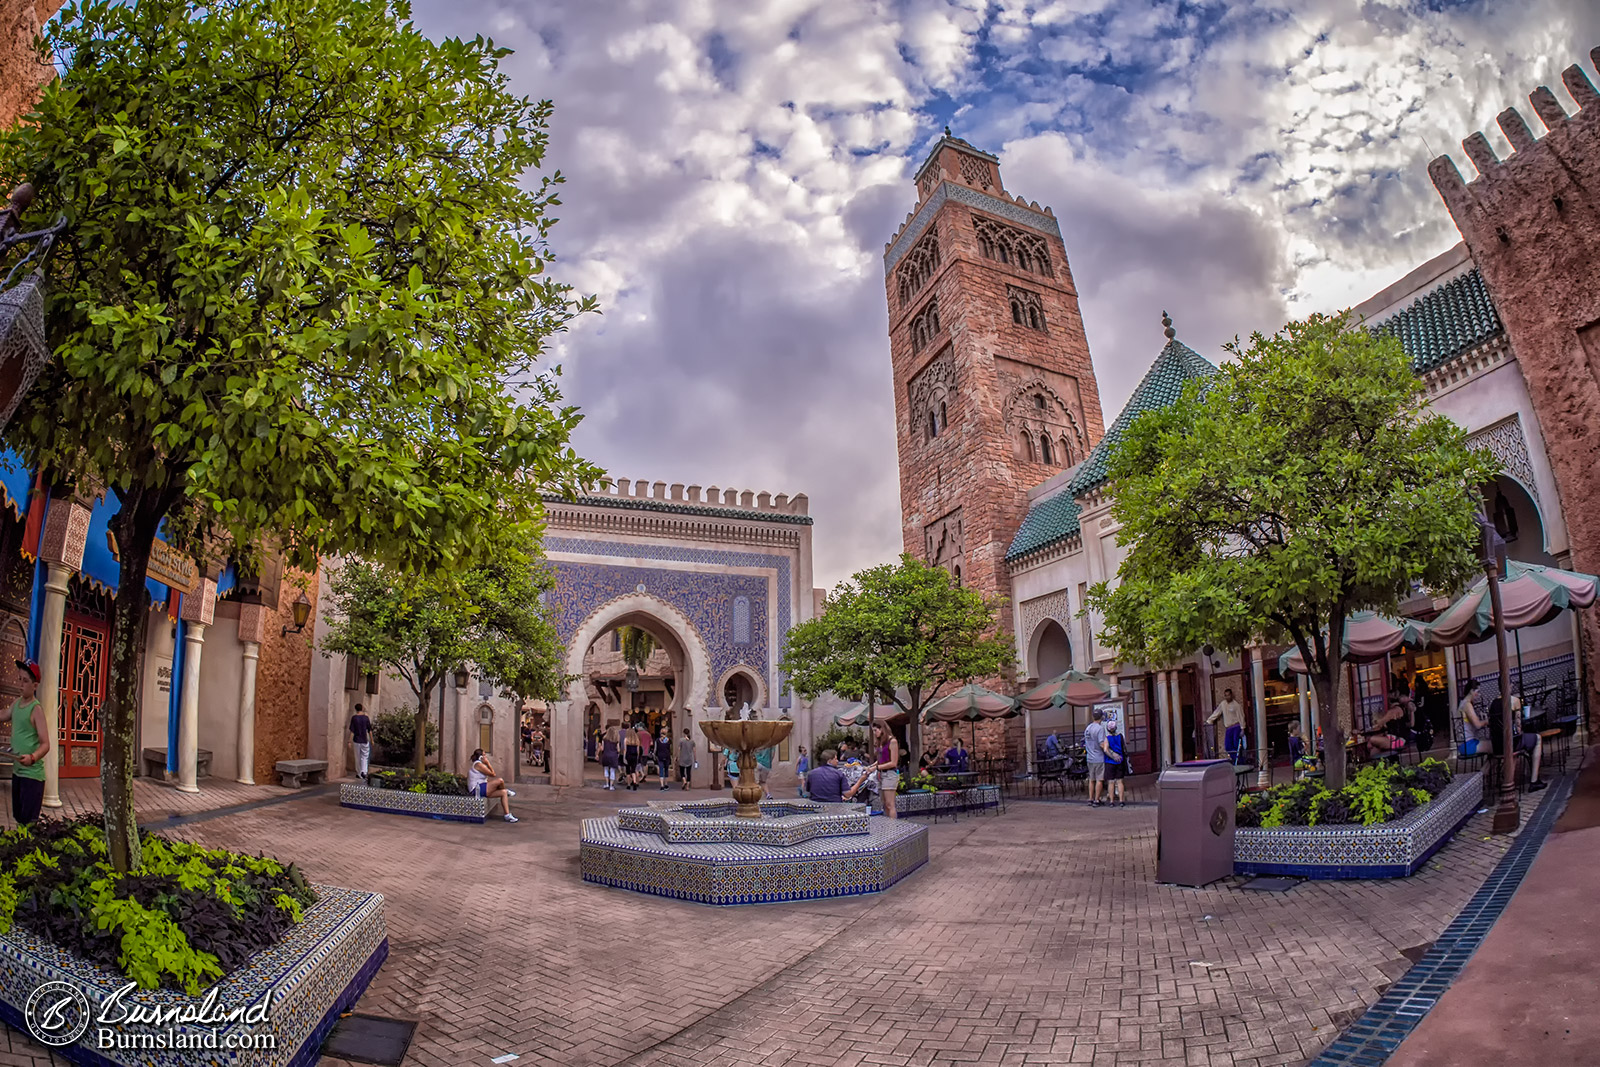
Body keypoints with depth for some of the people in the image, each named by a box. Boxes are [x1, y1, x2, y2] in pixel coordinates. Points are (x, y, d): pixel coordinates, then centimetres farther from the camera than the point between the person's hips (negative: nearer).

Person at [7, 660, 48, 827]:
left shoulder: (36, 710, -16)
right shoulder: (15, 703, 6)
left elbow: (45, 744, -21)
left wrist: (32, 758, -37)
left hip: (32, 774, -8)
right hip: (17, 771, 8)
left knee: (29, 822, -8)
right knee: (19, 819, 16)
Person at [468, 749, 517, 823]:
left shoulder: (479, 764, 19)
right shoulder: (478, 764, -13)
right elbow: (492, 774, -10)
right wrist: (487, 763, -7)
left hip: (481, 788, 11)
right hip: (477, 789, -11)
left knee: (503, 792, 0)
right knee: (500, 780, -22)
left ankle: (507, 815, -6)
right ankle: (507, 791, 13)